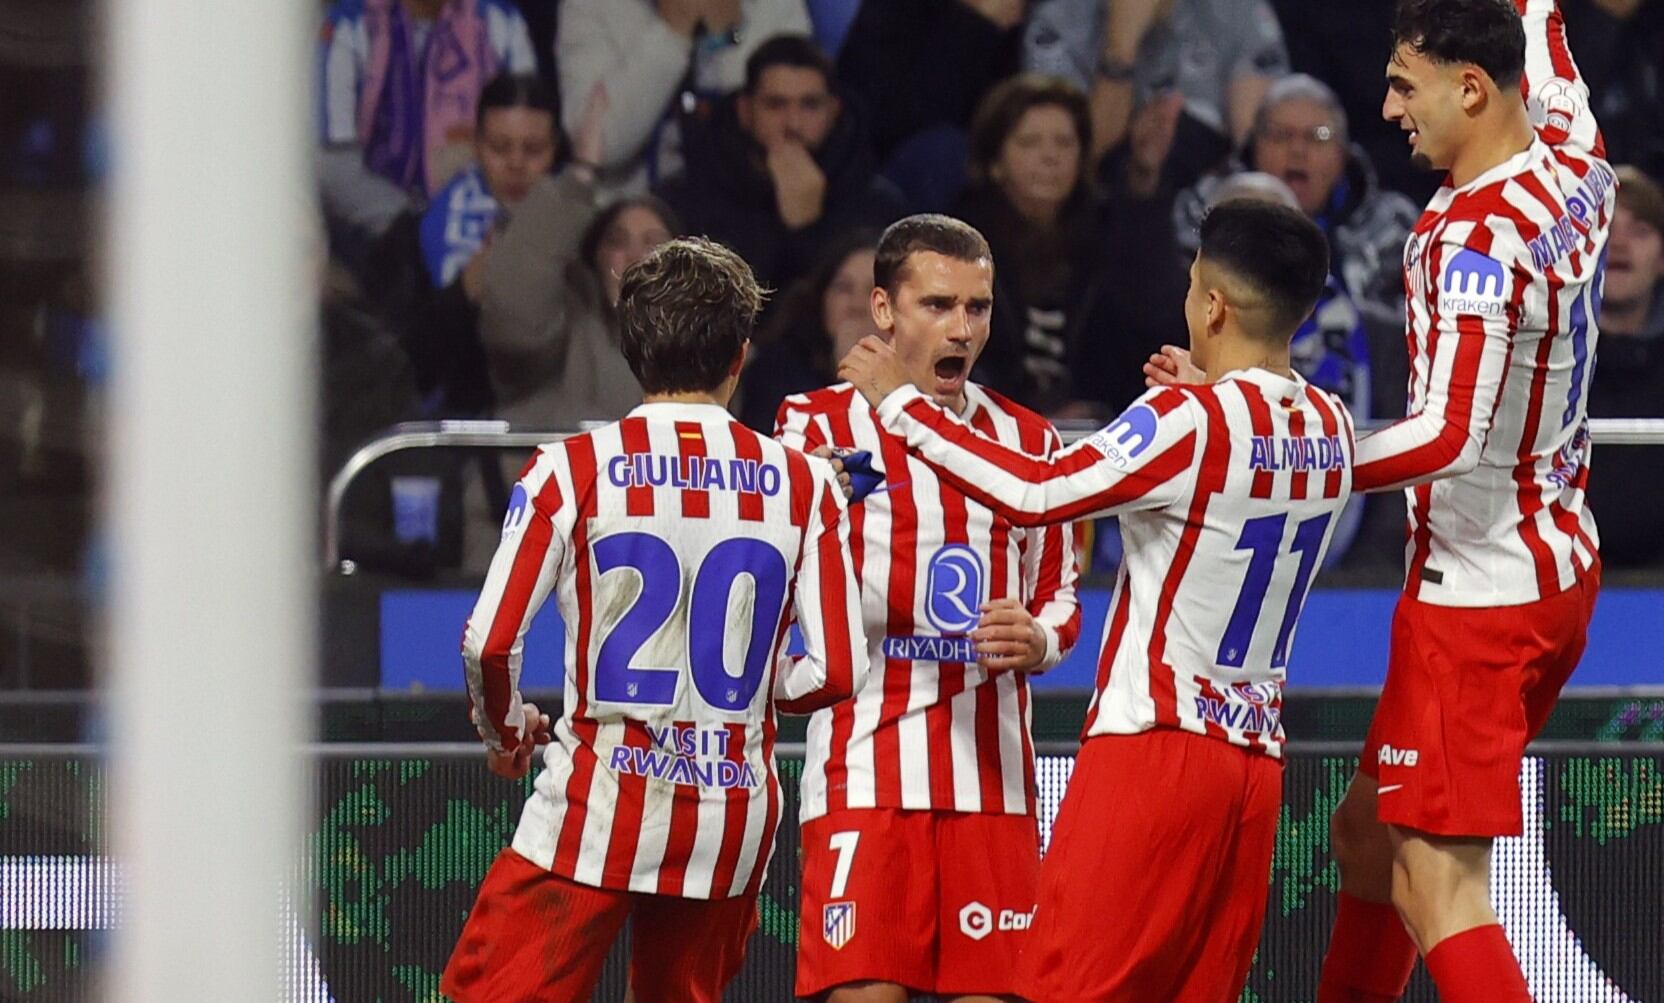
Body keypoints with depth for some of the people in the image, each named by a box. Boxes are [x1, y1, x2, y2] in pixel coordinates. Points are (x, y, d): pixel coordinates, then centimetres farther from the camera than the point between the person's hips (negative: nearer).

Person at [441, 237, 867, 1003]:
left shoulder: (573, 470, -5)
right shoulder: (803, 484, 2)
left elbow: (489, 644, -8)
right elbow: (838, 672, 0)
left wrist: (506, 731, 13)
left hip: (597, 807, -3)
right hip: (732, 819, 3)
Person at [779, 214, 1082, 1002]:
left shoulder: (1028, 441, 15)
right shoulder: (821, 426, 2)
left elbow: (1058, 596, 23)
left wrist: (1038, 641, -1)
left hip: (993, 779, 4)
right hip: (865, 778, -4)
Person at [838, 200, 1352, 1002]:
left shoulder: (1191, 421, -15)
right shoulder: (1330, 428, 7)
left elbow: (1033, 493, -17)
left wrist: (899, 403, -8)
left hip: (1154, 742, -7)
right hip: (1257, 757, 7)